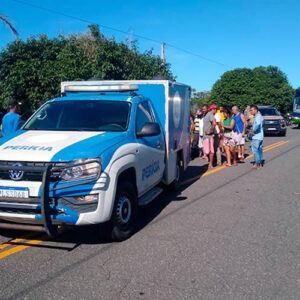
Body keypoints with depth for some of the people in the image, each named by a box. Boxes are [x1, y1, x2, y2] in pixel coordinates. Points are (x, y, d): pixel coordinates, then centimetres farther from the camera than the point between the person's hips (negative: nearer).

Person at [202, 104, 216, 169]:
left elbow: (214, 123, -25)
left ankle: (211, 164, 0)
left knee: (210, 150, -4)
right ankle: (210, 161, 23)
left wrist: (210, 131, -19)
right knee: (206, 150, 12)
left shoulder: (210, 114, -11)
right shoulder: (204, 116, 17)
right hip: (205, 136, 9)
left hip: (209, 136, -9)